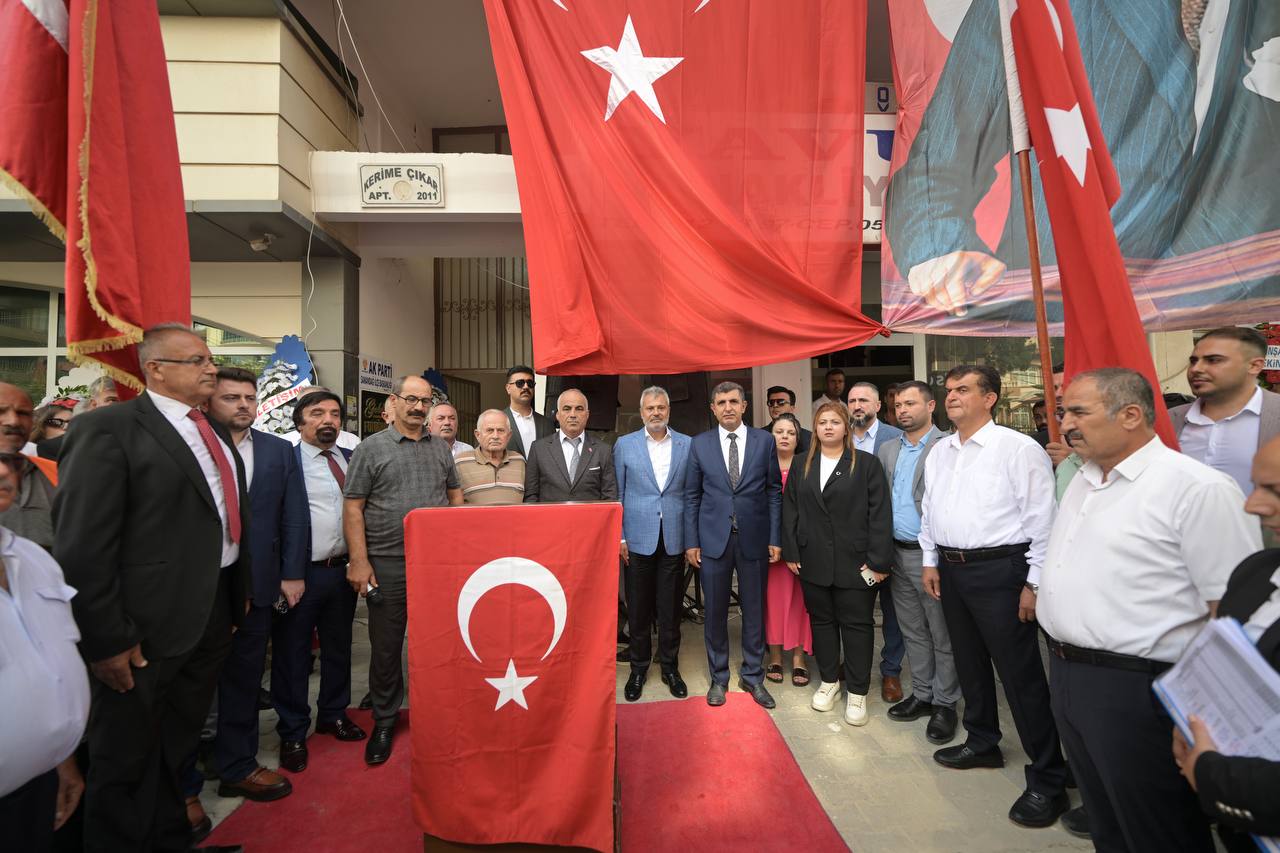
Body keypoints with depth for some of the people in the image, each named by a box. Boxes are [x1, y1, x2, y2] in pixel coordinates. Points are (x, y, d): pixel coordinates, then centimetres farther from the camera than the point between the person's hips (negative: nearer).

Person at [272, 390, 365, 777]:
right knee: (293, 655, 8)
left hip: (344, 569, 6)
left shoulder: (351, 459, 8)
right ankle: (292, 733, 25)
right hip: (301, 574, -5)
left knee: (339, 648, 18)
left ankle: (333, 715, 37)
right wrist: (289, 576, -16)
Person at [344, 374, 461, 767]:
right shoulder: (371, 448, -2)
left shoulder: (441, 448, 10)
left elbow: (454, 496, 14)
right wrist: (359, 561, -10)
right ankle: (384, 722, 27)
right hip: (387, 564, -3)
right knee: (386, 646, 8)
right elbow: (353, 507, -5)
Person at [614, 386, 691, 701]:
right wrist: (619, 537, -2)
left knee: (671, 608, 10)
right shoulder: (624, 445, 2)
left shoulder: (687, 445, 3)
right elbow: (617, 495, 3)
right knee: (638, 608, 10)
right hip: (637, 539, 0)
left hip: (674, 539, 1)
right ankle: (638, 668, 27)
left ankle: (670, 667, 27)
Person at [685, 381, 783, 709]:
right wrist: (691, 541, 0)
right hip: (713, 539, 0)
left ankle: (753, 676, 29)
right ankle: (719, 678, 28)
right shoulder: (699, 444, 2)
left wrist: (775, 538, 0)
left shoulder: (764, 440, 2)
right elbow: (692, 496, 4)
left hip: (754, 538, 0)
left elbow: (774, 491, 4)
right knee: (715, 611, 9)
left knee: (754, 609, 11)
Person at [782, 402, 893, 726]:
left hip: (855, 562, -3)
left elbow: (880, 514, -7)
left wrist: (879, 560, -12)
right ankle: (829, 680, 31)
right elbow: (790, 511, 8)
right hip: (814, 562, 4)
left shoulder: (867, 463, -2)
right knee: (821, 620, 14)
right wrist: (791, 552, 2)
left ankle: (857, 692, 21)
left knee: (857, 624, 6)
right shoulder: (802, 466, 9)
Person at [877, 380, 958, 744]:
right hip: (897, 553, 6)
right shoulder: (887, 449, 10)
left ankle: (944, 703, 23)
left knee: (942, 634, 8)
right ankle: (922, 694, 31)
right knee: (913, 631, 17)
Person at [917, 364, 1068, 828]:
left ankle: (1047, 779, 17)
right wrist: (930, 560, 14)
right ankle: (982, 743, 39)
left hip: (1000, 570, -7)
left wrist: (1034, 582, -13)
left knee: (1021, 673, 1)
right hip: (950, 568, 7)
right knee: (969, 662, 20)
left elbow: (1042, 519, -12)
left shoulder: (1019, 448, -11)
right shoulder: (938, 452, 9)